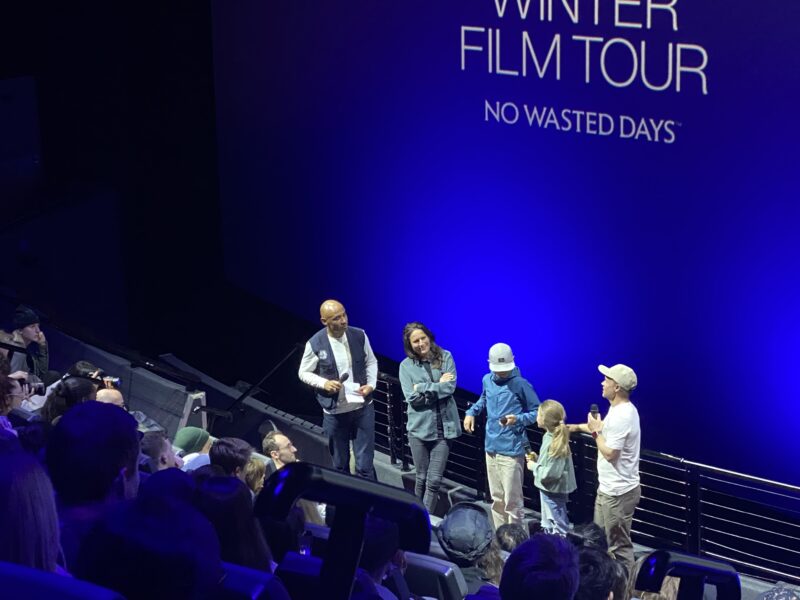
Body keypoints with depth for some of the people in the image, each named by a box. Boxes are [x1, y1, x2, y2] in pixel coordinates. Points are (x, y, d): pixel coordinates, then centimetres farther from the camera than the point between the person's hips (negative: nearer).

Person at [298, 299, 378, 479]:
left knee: (364, 465, 0)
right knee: (340, 465, 14)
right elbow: (304, 373, 1)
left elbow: (371, 362, 9)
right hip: (334, 412, -1)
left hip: (363, 408, 1)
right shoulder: (315, 344, -12)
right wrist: (324, 383, -16)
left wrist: (371, 384, -8)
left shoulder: (359, 336, -6)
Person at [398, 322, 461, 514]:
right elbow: (411, 398, -9)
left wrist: (422, 388, -10)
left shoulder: (445, 357, 1)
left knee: (434, 480, -3)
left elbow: (450, 387, -10)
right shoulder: (406, 366, 0)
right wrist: (437, 386, -9)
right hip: (419, 427, 0)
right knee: (422, 478, 9)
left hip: (444, 427, 0)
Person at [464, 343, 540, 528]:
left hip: (511, 450, -6)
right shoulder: (487, 380, 7)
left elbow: (537, 412, -6)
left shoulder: (520, 384, -12)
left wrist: (518, 419, -23)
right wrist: (471, 412, 11)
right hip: (491, 448, 6)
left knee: (512, 501, -3)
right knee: (497, 499, 15)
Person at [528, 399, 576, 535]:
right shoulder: (550, 436, 2)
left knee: (559, 530, 3)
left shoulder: (555, 443, -26)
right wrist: (537, 460, 0)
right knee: (548, 526, 23)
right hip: (548, 489, 10)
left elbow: (551, 473, -27)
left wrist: (534, 466, -14)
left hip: (554, 491, -10)